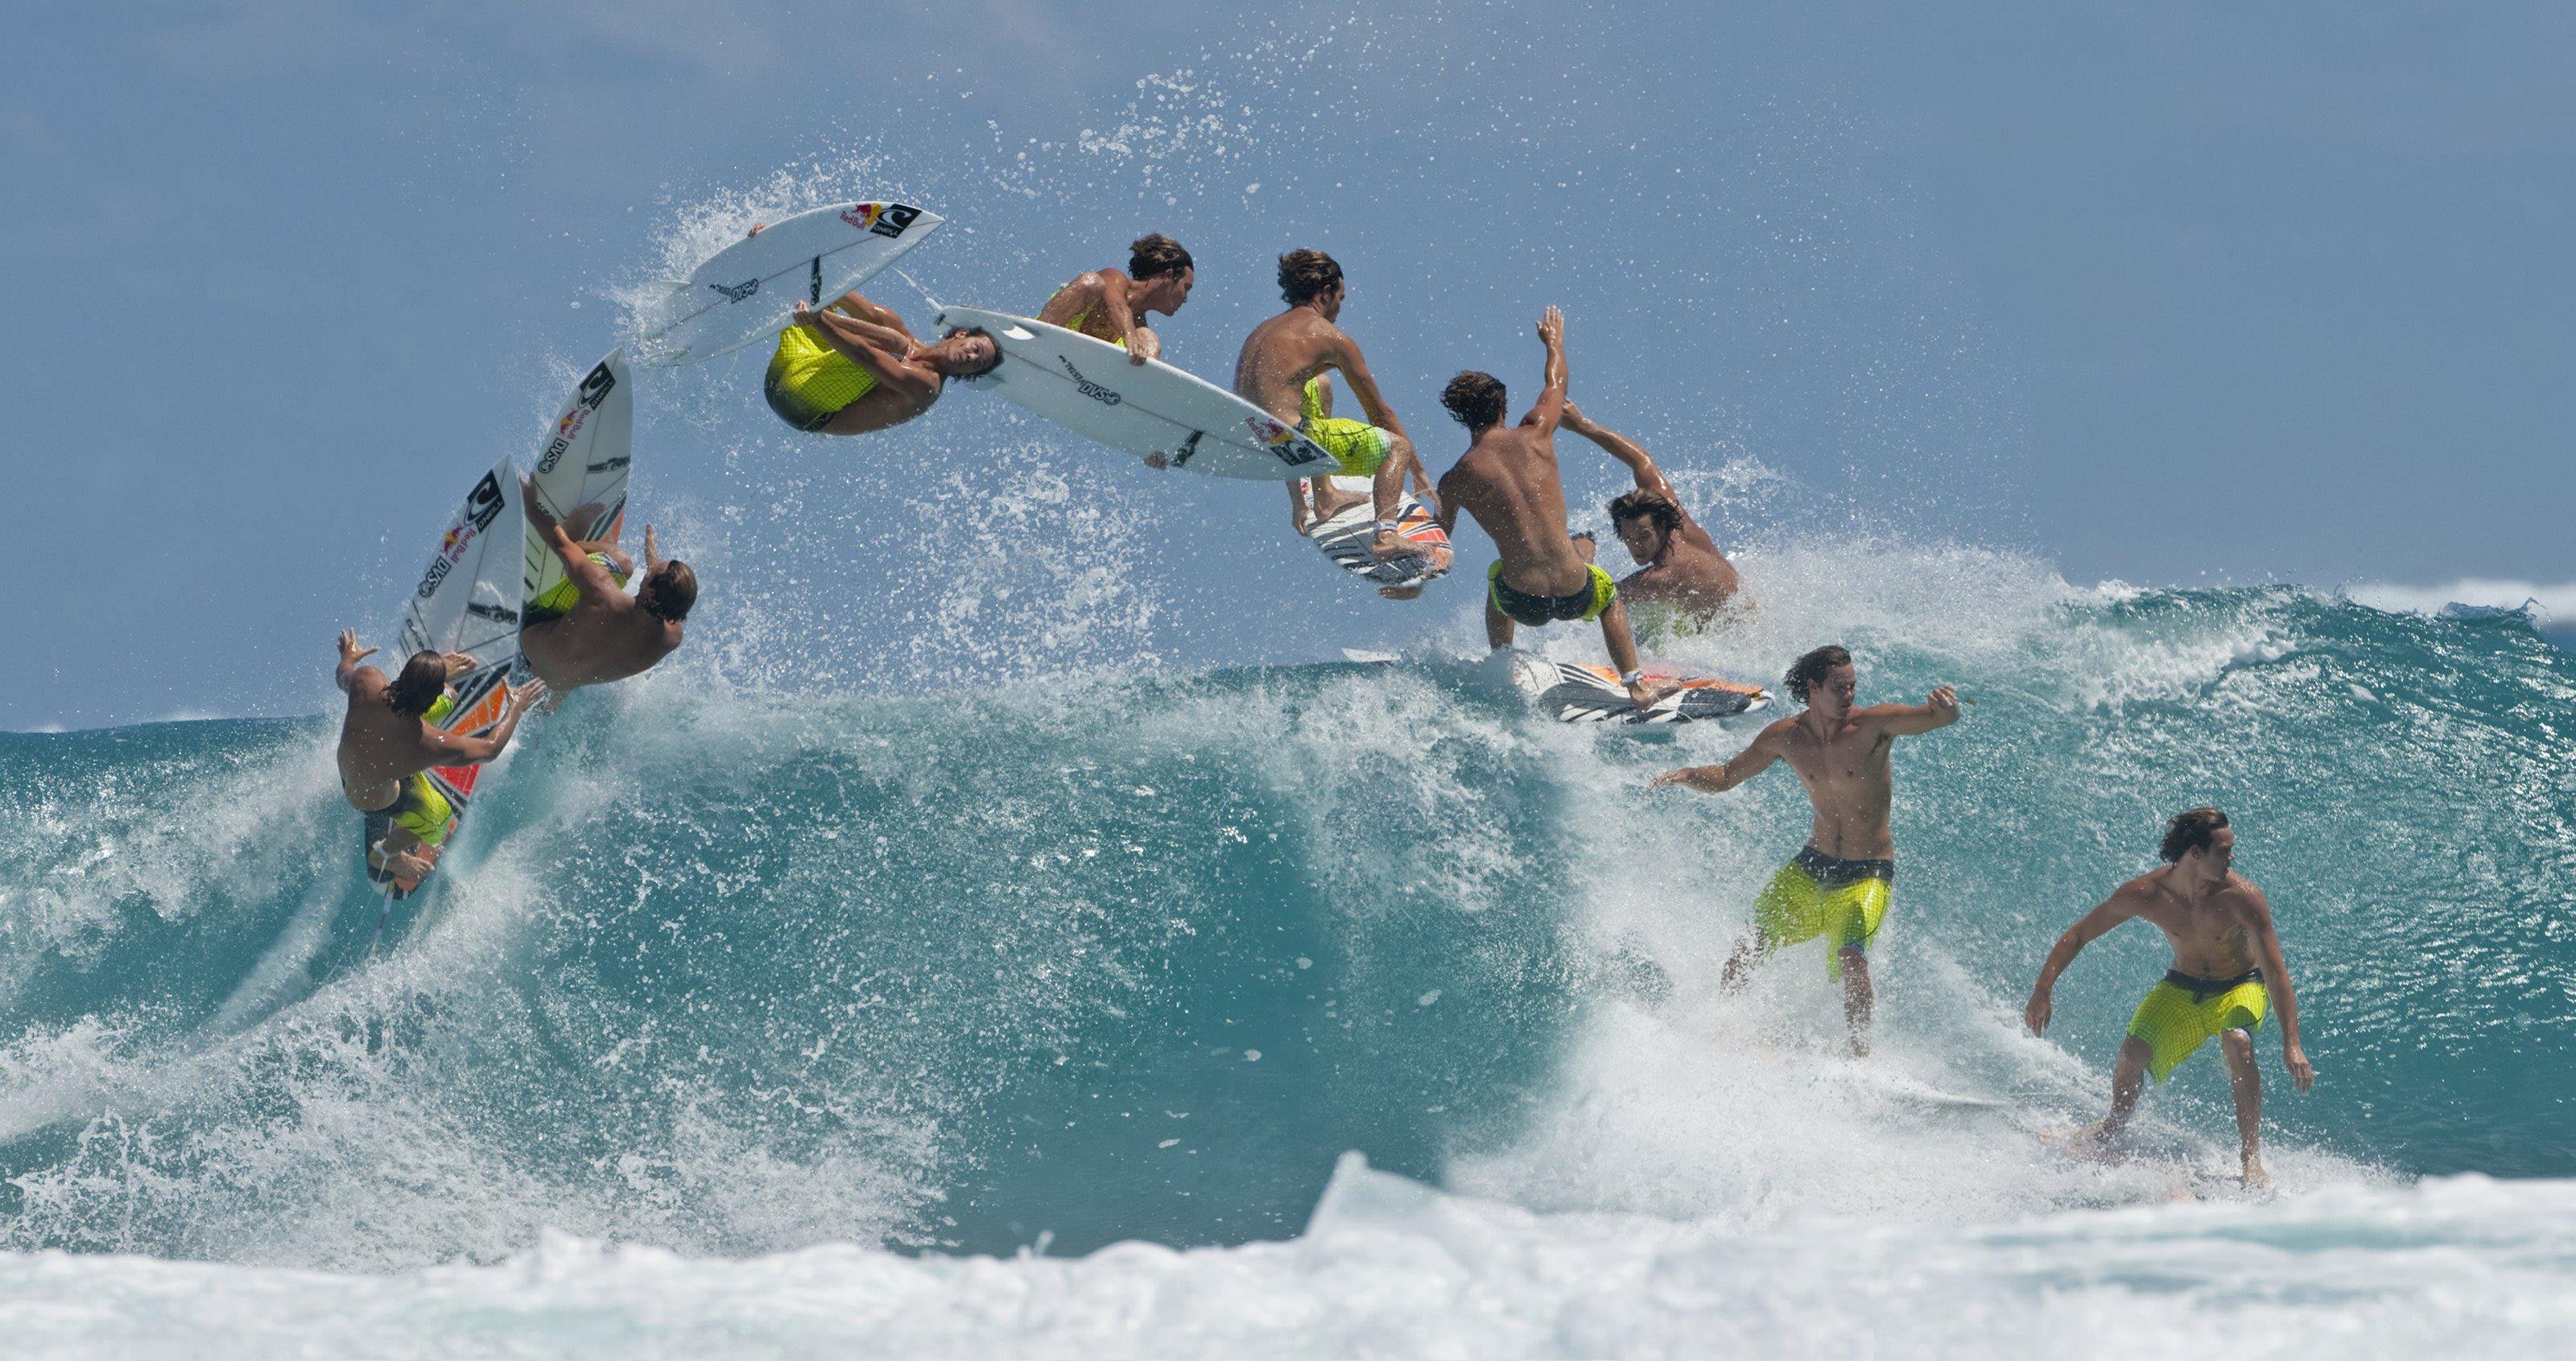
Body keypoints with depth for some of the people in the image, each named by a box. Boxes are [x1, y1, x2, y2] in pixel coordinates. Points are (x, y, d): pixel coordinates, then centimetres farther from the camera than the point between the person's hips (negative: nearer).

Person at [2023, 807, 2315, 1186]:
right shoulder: (2145, 894, -22)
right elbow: (2078, 936, -8)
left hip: (2240, 988, -3)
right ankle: (2116, 1121, 19)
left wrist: (2291, 1045, -38)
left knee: (2237, 1042, -34)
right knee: (2135, 1051, -17)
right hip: (2182, 987, 3)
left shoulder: (2242, 897, -29)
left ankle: (2251, 1155, -27)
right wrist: (2042, 991, -11)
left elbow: (2276, 971, -30)